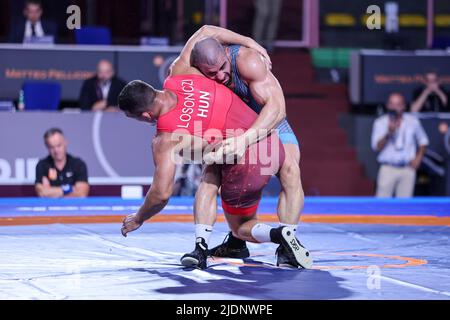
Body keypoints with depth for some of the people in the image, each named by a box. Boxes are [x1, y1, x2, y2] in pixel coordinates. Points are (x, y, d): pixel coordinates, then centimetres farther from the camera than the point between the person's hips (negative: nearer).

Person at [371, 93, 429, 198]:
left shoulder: (413, 121, 8)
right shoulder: (380, 123, 2)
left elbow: (423, 141, 19)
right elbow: (377, 147, -7)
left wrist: (419, 157, 3)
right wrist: (389, 133, -21)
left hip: (408, 169, 2)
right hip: (388, 168, -2)